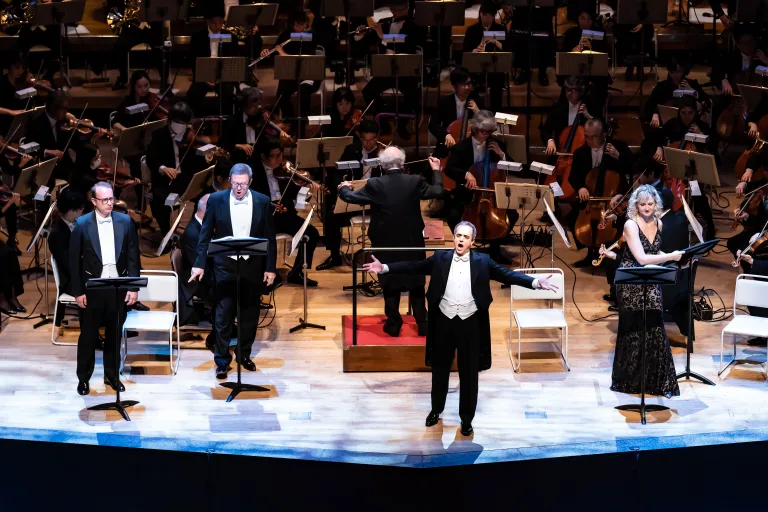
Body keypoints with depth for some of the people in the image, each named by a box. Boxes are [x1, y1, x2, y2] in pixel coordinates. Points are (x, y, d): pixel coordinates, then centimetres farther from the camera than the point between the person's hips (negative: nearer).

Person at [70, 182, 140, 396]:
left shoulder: (125, 221, 0)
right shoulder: (82, 224, -6)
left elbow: (133, 256, 3)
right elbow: (74, 260, -4)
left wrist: (134, 286, -2)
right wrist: (78, 291, -7)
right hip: (92, 288, -2)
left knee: (114, 334, 12)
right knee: (88, 335, 6)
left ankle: (112, 375, 24)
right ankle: (83, 378, 17)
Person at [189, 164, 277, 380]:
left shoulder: (262, 202, -1)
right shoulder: (216, 200, -3)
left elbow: (270, 238, 2)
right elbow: (205, 234, 0)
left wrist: (270, 268, -1)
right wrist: (199, 264, -5)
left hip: (252, 266, 1)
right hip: (225, 265, -1)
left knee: (249, 313, 9)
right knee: (224, 313, -3)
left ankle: (245, 354, 23)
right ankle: (222, 360, 3)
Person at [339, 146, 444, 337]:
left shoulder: (375, 184, -11)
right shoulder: (415, 181, -8)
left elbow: (351, 197, -3)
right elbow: (437, 192, 3)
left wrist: (344, 188, 21)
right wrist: (436, 171, 20)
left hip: (386, 242, -1)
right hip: (413, 240, 1)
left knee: (390, 282, 10)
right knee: (416, 282, 12)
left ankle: (394, 324, 10)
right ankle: (422, 323, 13)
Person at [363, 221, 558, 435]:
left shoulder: (482, 261, -1)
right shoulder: (440, 258, 1)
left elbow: (507, 275, -7)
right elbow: (414, 267, -1)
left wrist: (535, 282, -20)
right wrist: (384, 268, -10)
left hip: (470, 323, -1)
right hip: (444, 321, 1)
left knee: (469, 373, 7)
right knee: (440, 369, 14)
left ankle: (466, 418, 19)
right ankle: (436, 410, 34)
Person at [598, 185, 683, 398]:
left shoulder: (658, 224, 5)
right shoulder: (631, 224, -15)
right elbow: (641, 258, -23)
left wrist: (670, 258, 7)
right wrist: (670, 256, -22)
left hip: (651, 283, 5)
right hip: (630, 284, -5)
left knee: (655, 331, -3)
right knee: (632, 331, 4)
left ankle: (660, 382, 0)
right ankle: (629, 381, 17)